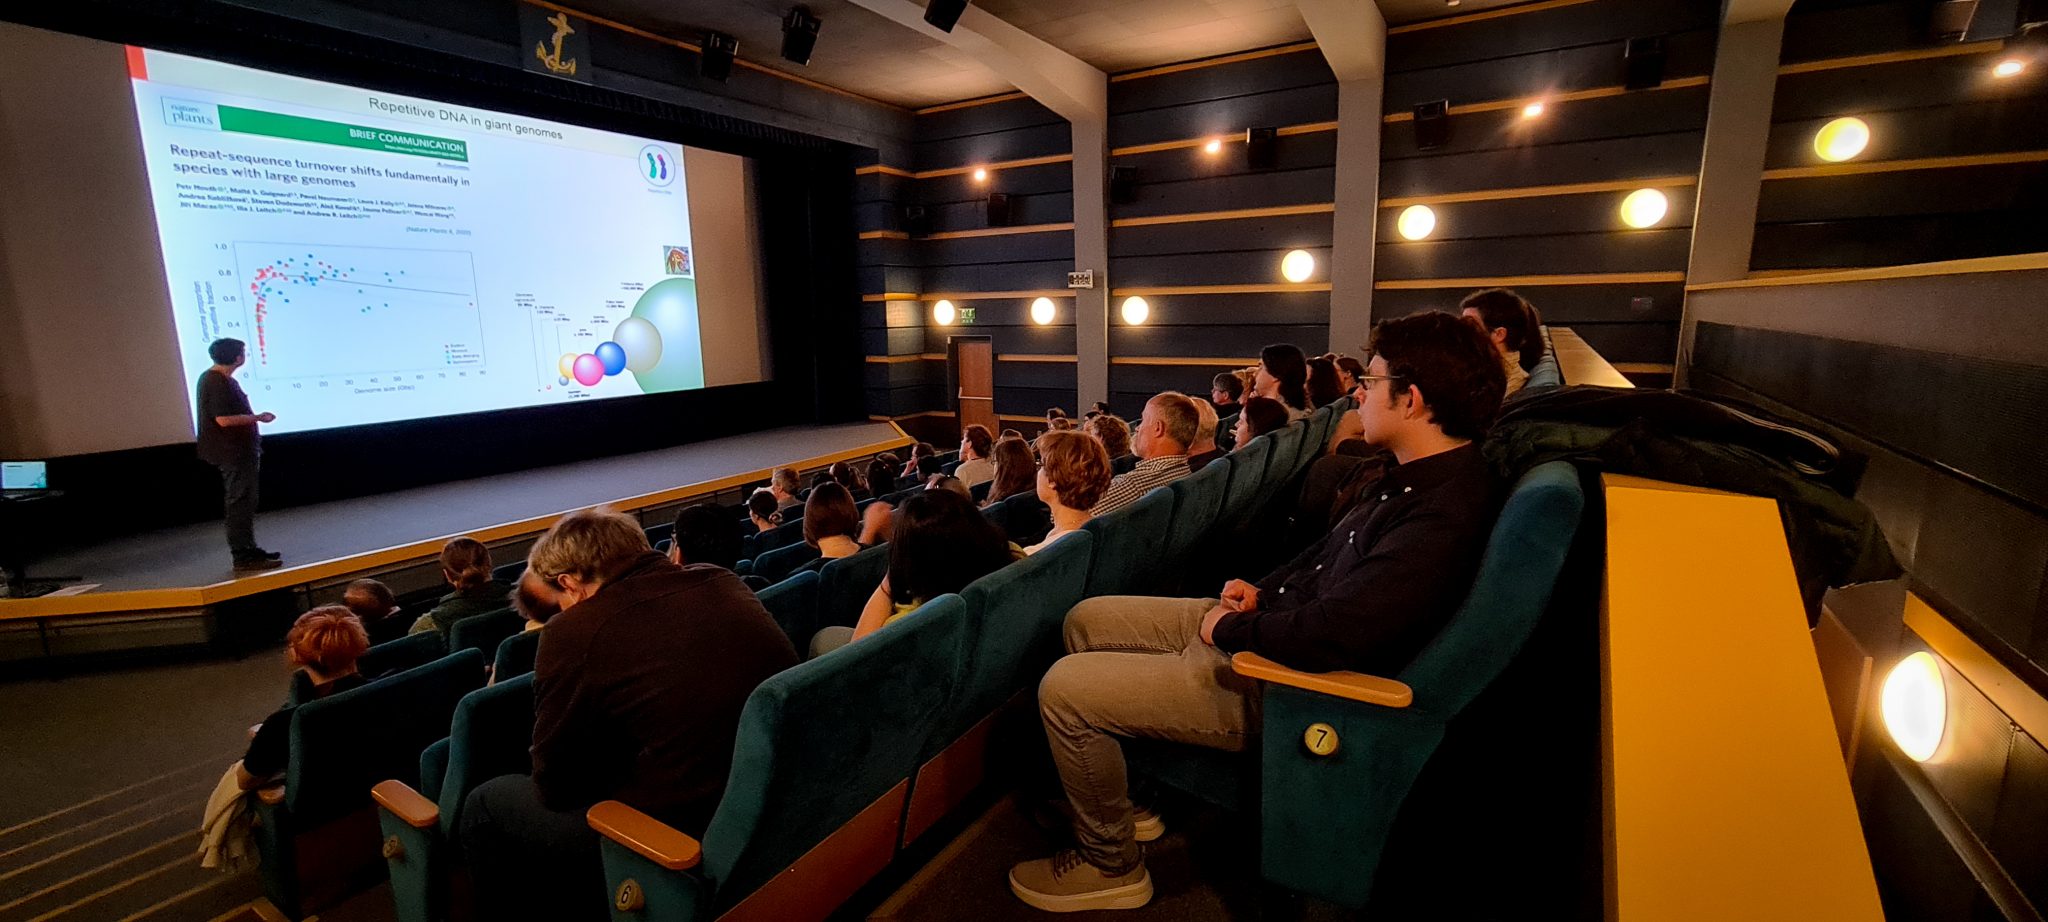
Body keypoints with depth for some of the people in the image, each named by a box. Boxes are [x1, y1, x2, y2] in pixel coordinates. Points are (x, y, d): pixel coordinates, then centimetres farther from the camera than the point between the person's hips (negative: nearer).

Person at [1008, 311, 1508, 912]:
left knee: (1063, 688, -12)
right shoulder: (1422, 476, 4)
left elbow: (1329, 635, -34)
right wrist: (1260, 591, 3)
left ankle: (1111, 865, 12)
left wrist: (1230, 625, -17)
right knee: (1086, 620, 13)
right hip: (1270, 624, 10)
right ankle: (1117, 798, 27)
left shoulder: (1442, 515, -28)